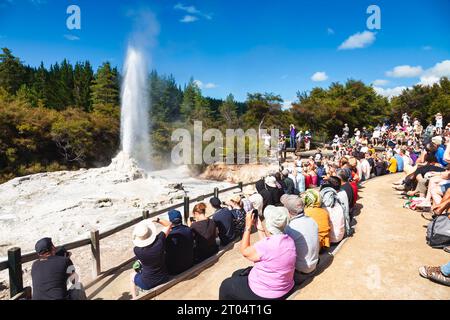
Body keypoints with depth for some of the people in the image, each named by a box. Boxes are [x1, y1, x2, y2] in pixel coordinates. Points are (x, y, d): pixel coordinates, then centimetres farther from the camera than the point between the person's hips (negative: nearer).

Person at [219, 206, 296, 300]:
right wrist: (260, 228, 5)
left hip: (265, 294, -8)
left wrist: (248, 226, -11)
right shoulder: (289, 240, -9)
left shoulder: (266, 245, -33)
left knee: (226, 285, 16)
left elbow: (244, 251, -14)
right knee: (237, 274, 26)